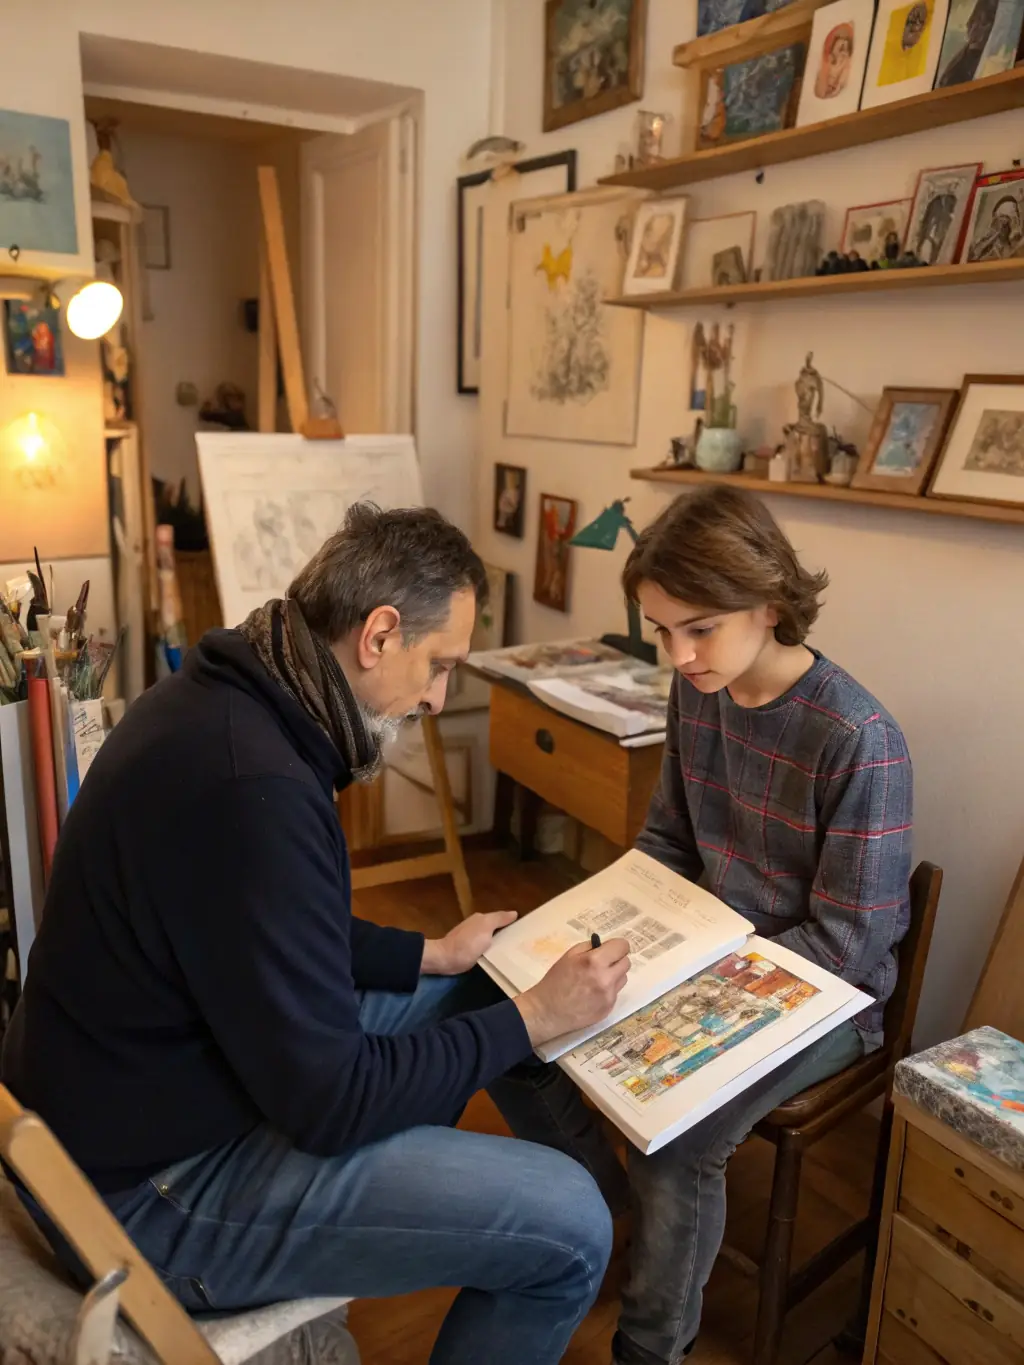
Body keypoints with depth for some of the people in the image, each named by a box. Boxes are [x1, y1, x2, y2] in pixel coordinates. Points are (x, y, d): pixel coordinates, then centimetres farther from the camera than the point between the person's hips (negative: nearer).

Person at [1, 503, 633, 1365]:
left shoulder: (222, 701, -2)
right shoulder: (254, 786, -33)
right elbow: (332, 1103, -26)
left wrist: (430, 955, 7)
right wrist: (532, 1019, -15)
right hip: (151, 1189, -9)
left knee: (472, 986, 16)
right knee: (569, 1228, -12)